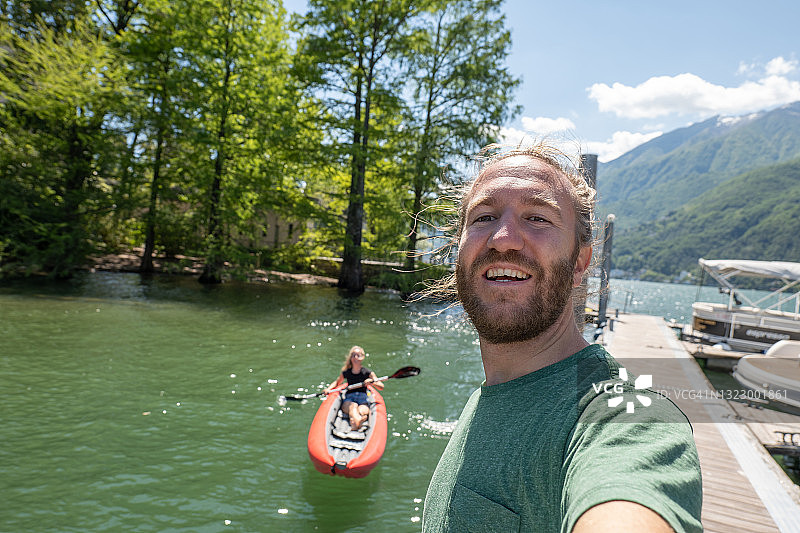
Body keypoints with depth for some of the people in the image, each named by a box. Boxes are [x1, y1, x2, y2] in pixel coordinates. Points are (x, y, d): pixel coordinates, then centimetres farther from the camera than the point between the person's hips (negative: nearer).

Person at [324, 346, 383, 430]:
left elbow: (381, 387, 4)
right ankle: (357, 420, -67)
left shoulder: (368, 373, 7)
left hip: (363, 399, 0)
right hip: (349, 399, 0)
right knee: (353, 406, -37)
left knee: (362, 411, -35)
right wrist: (328, 388, 11)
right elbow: (337, 382, 31)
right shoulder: (346, 373, 12)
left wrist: (372, 381, -14)